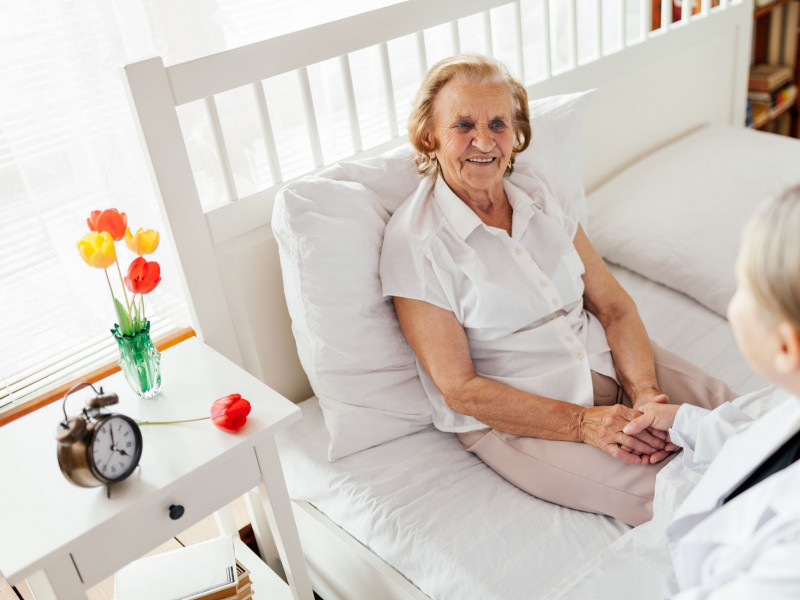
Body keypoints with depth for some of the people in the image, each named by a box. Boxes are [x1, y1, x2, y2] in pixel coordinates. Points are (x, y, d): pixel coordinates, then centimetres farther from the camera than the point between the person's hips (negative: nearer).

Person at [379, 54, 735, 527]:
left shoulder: (538, 195, 7)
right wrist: (584, 423, -21)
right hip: (514, 415, -6)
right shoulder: (414, 240, -12)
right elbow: (459, 389, -14)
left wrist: (646, 394, -14)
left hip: (606, 363, 6)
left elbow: (614, 306, 4)